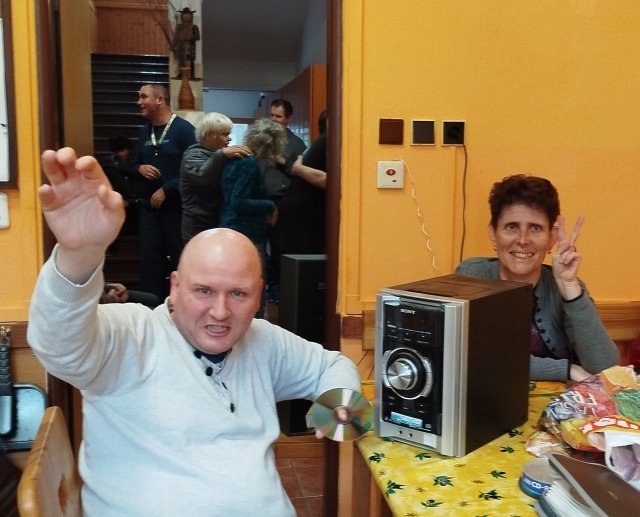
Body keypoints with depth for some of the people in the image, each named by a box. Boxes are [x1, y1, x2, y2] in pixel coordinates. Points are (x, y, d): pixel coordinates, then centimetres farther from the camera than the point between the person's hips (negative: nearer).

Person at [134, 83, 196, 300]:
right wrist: (140, 168, -2)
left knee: (179, 260, 3)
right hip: (149, 206, 6)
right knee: (149, 260, 7)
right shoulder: (144, 131, 12)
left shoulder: (183, 129, -9)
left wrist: (166, 190, -15)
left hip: (177, 206, -6)